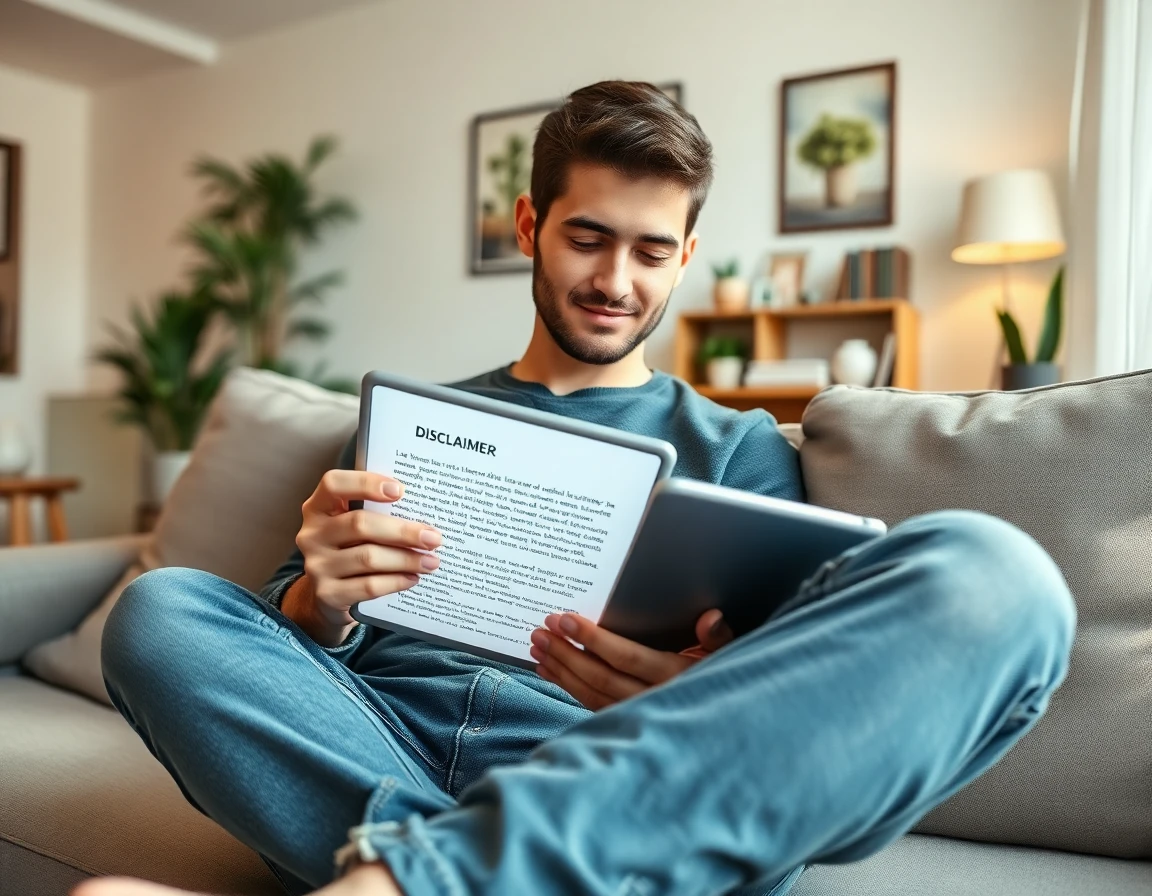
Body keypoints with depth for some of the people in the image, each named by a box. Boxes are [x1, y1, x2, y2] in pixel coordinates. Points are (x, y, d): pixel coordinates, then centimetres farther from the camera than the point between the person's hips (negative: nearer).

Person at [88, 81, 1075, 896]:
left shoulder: (740, 449, 17)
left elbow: (777, 692, 8)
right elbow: (300, 644, 16)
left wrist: (691, 695, -18)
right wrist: (319, 602, -10)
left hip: (633, 802, -1)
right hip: (389, 759, 2)